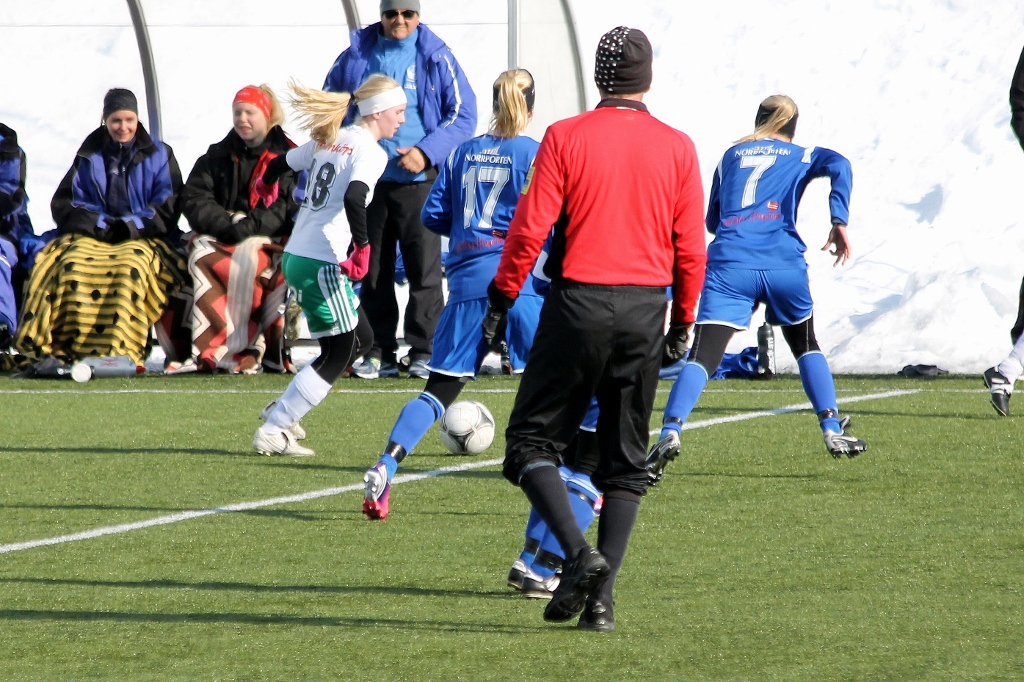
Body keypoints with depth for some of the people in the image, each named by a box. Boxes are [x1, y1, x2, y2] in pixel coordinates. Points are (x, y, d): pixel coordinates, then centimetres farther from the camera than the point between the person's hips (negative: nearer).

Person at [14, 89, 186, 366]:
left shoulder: (159, 155, 11)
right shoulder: (89, 156, 17)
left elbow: (169, 207, 2)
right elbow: (63, 203, 11)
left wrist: (132, 226, -13)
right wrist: (99, 223, -8)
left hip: (143, 238, -2)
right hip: (93, 236, 2)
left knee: (131, 265, -37)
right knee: (71, 263, -32)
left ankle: (121, 349, -44)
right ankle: (69, 345, -39)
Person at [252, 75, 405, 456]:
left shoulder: (331, 141, 13)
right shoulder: (370, 152, -10)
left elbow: (279, 165, 26)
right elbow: (353, 199, -29)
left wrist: (266, 187, 47)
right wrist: (362, 249, -23)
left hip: (295, 257, 9)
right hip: (322, 264, -9)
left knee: (361, 338, 18)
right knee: (339, 354, 2)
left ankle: (283, 410, 18)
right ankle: (273, 432, 2)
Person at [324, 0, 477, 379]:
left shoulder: (436, 58, 2)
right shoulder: (356, 56, 9)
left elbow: (463, 115, -1)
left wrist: (426, 152, -12)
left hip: (418, 180, -3)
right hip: (367, 180, 3)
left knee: (424, 268, -6)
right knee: (372, 270, 6)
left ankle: (424, 351, 0)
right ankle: (379, 353, 12)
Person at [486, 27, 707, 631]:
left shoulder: (565, 137, -4)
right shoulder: (677, 148, 3)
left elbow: (530, 227, -7)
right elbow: (691, 247, 4)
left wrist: (502, 298, 4)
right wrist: (683, 321, 16)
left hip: (578, 305, -3)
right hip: (646, 311, 3)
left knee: (532, 440, 6)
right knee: (625, 461, 11)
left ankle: (579, 553, -15)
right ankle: (602, 595, 3)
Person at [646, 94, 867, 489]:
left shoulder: (732, 156, 23)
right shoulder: (800, 157, 18)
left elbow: (712, 221, 26)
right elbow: (838, 166, -4)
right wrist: (840, 223, -7)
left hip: (729, 263, 0)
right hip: (783, 262, 0)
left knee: (704, 354, -9)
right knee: (805, 345, 24)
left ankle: (670, 432, -29)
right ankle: (832, 431, 20)